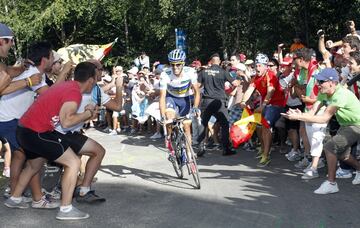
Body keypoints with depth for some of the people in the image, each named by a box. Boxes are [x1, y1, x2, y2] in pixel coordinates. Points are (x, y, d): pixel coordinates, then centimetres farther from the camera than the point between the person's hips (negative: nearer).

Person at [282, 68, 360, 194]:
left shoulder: (340, 95, -33)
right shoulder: (323, 93, -7)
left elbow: (325, 118, -37)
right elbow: (312, 112, -15)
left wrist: (298, 117, -41)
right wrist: (300, 114, -38)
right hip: (345, 125, 10)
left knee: (330, 146, -22)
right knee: (340, 153, 23)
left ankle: (331, 183, -12)